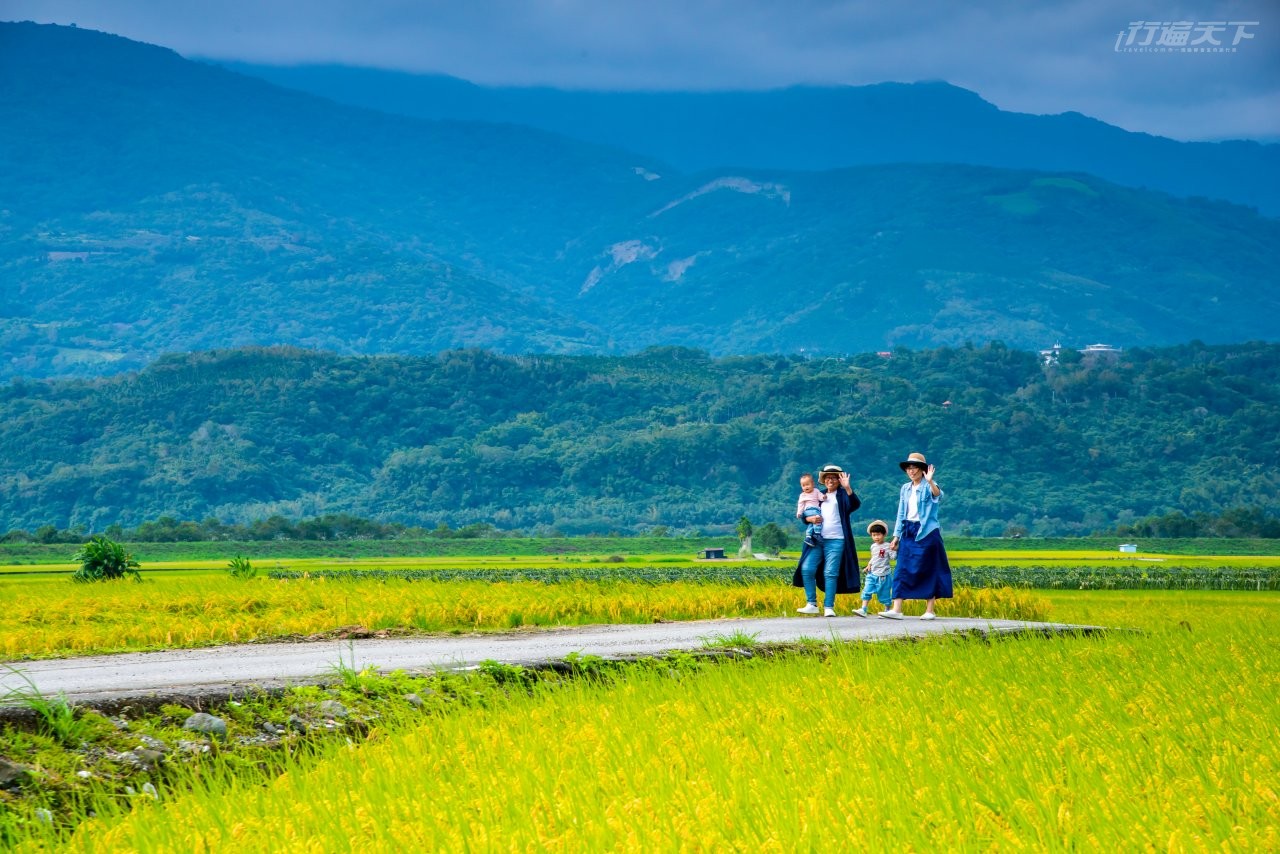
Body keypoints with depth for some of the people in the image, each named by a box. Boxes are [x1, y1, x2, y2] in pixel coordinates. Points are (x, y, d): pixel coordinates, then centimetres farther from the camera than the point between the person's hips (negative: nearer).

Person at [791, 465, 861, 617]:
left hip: (836, 541, -5)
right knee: (807, 569, -7)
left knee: (830, 573, -7)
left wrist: (847, 488, -30)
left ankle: (829, 607, -3)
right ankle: (812, 604, 1)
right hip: (817, 540, 5)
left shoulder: (842, 495, 5)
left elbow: (855, 504, -16)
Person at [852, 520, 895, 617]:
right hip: (872, 574, 5)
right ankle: (863, 610, -10)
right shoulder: (873, 546, 11)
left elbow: (893, 557, -14)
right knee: (867, 591, -7)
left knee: (884, 594, 5)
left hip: (883, 575, -5)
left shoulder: (887, 546, -7)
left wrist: (894, 550, -30)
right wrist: (869, 565, 9)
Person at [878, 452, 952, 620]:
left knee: (928, 571, -1)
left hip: (926, 533, -6)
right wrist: (896, 535, 13)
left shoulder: (928, 487, -6)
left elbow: (938, 495, -30)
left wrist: (930, 482, -48)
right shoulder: (905, 489, 13)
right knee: (902, 570, -2)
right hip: (909, 534, 6)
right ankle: (896, 610, -5)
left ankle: (930, 611, 5)